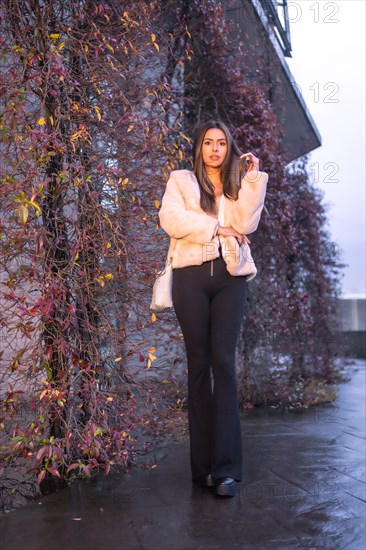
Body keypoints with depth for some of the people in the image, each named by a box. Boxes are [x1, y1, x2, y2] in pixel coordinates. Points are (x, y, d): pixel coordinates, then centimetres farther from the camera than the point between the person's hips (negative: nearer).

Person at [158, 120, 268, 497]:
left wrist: (252, 177, -1)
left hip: (230, 276, 1)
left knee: (224, 363, -9)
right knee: (199, 364, 0)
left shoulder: (239, 185, 20)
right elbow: (170, 219, -4)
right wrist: (215, 228, -5)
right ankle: (203, 464, 4)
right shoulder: (181, 180, 15)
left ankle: (226, 467, -9)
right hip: (192, 275, -1)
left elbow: (245, 223, 0)